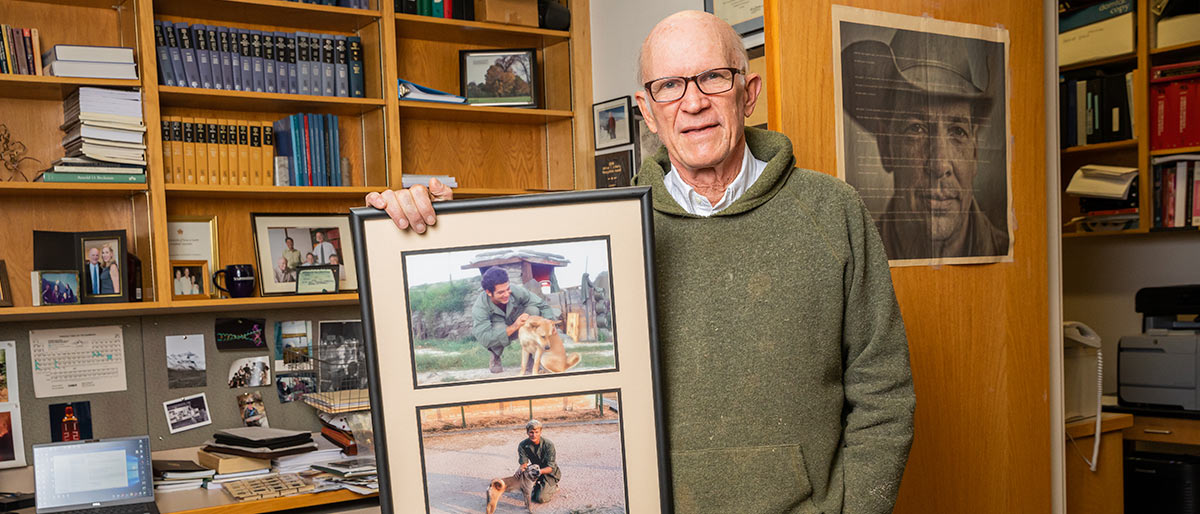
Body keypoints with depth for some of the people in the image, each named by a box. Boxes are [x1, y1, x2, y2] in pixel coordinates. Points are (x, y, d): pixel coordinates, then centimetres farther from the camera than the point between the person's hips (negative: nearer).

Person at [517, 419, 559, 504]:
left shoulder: (548, 445, -25)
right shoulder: (523, 445, -14)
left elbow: (551, 467, -26)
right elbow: (523, 462, -18)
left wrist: (540, 471, -47)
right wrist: (522, 468, -44)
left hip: (549, 473, -4)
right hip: (535, 469, 4)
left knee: (541, 498, -19)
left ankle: (554, 487, 12)